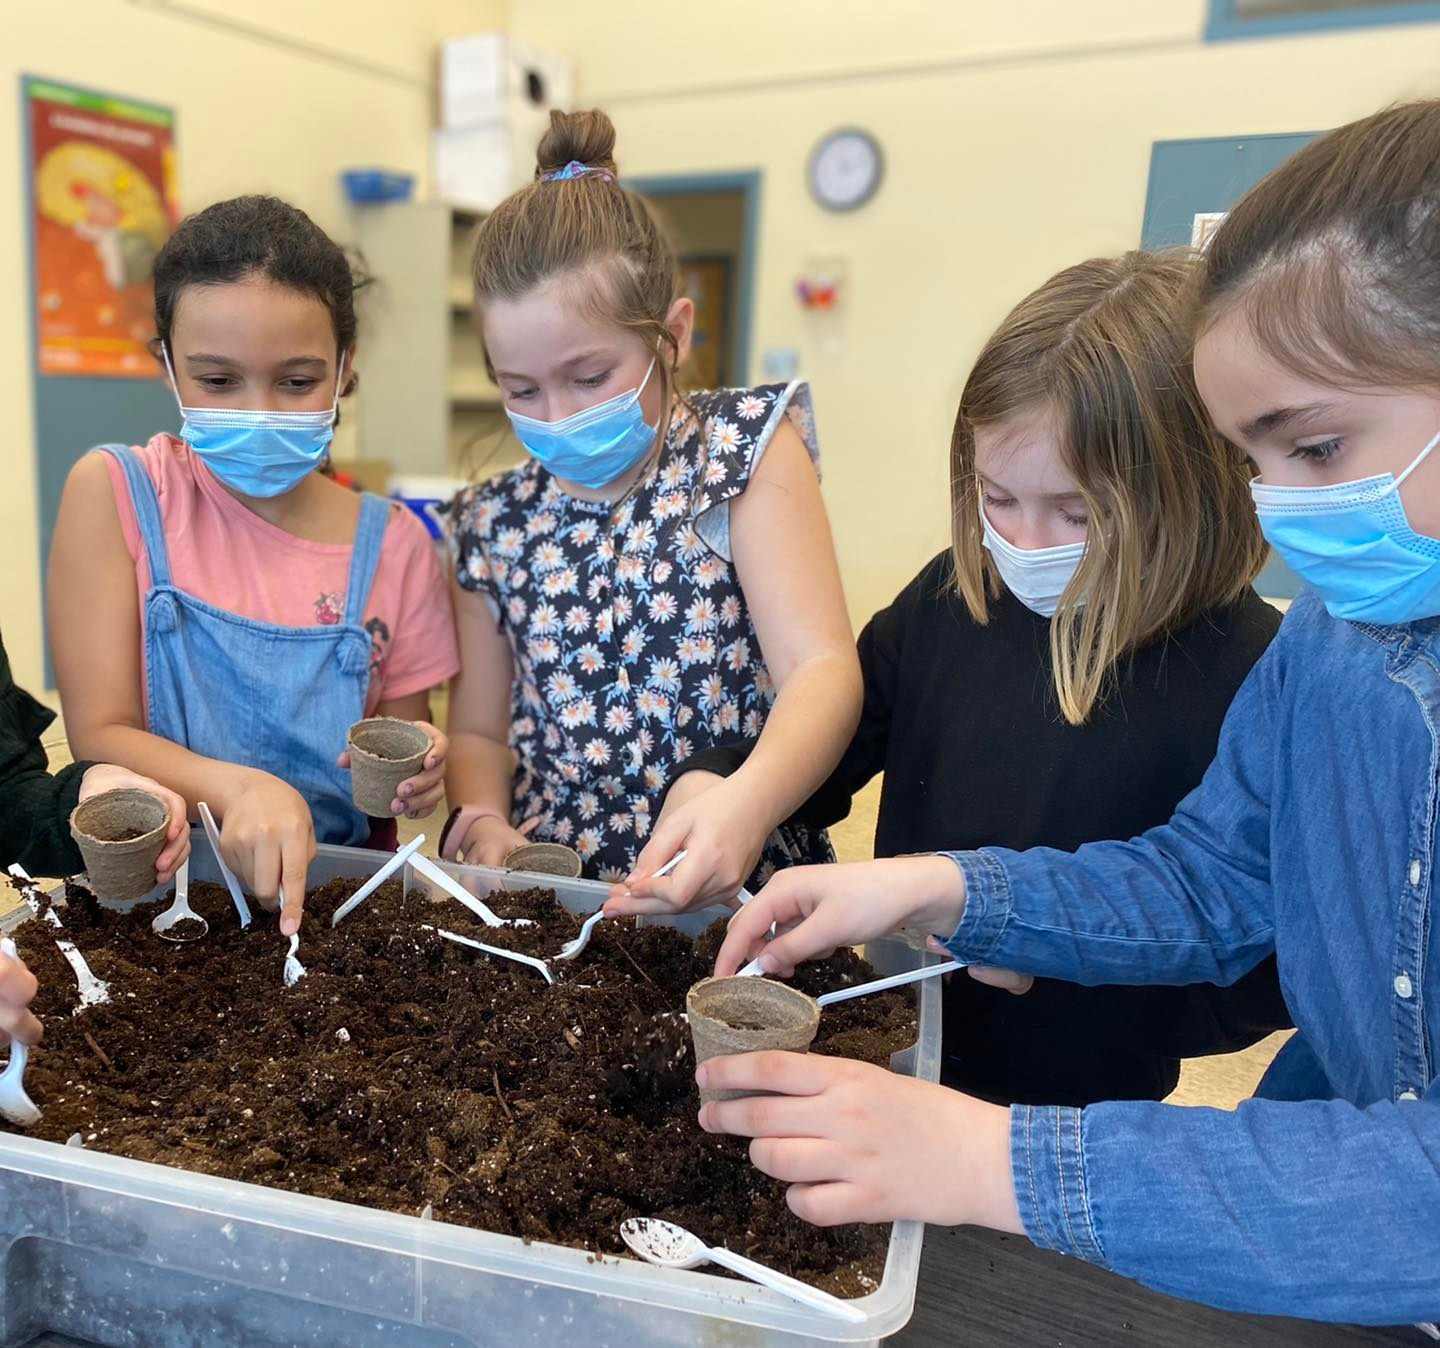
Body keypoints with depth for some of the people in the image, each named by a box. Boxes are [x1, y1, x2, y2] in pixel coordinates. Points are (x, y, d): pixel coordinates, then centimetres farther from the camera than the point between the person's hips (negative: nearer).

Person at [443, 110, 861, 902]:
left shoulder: (743, 449, -4)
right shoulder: (494, 522, 6)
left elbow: (822, 668, -15)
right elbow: (479, 729, 13)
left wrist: (744, 806, -33)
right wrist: (485, 822, -8)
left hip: (735, 892, -3)